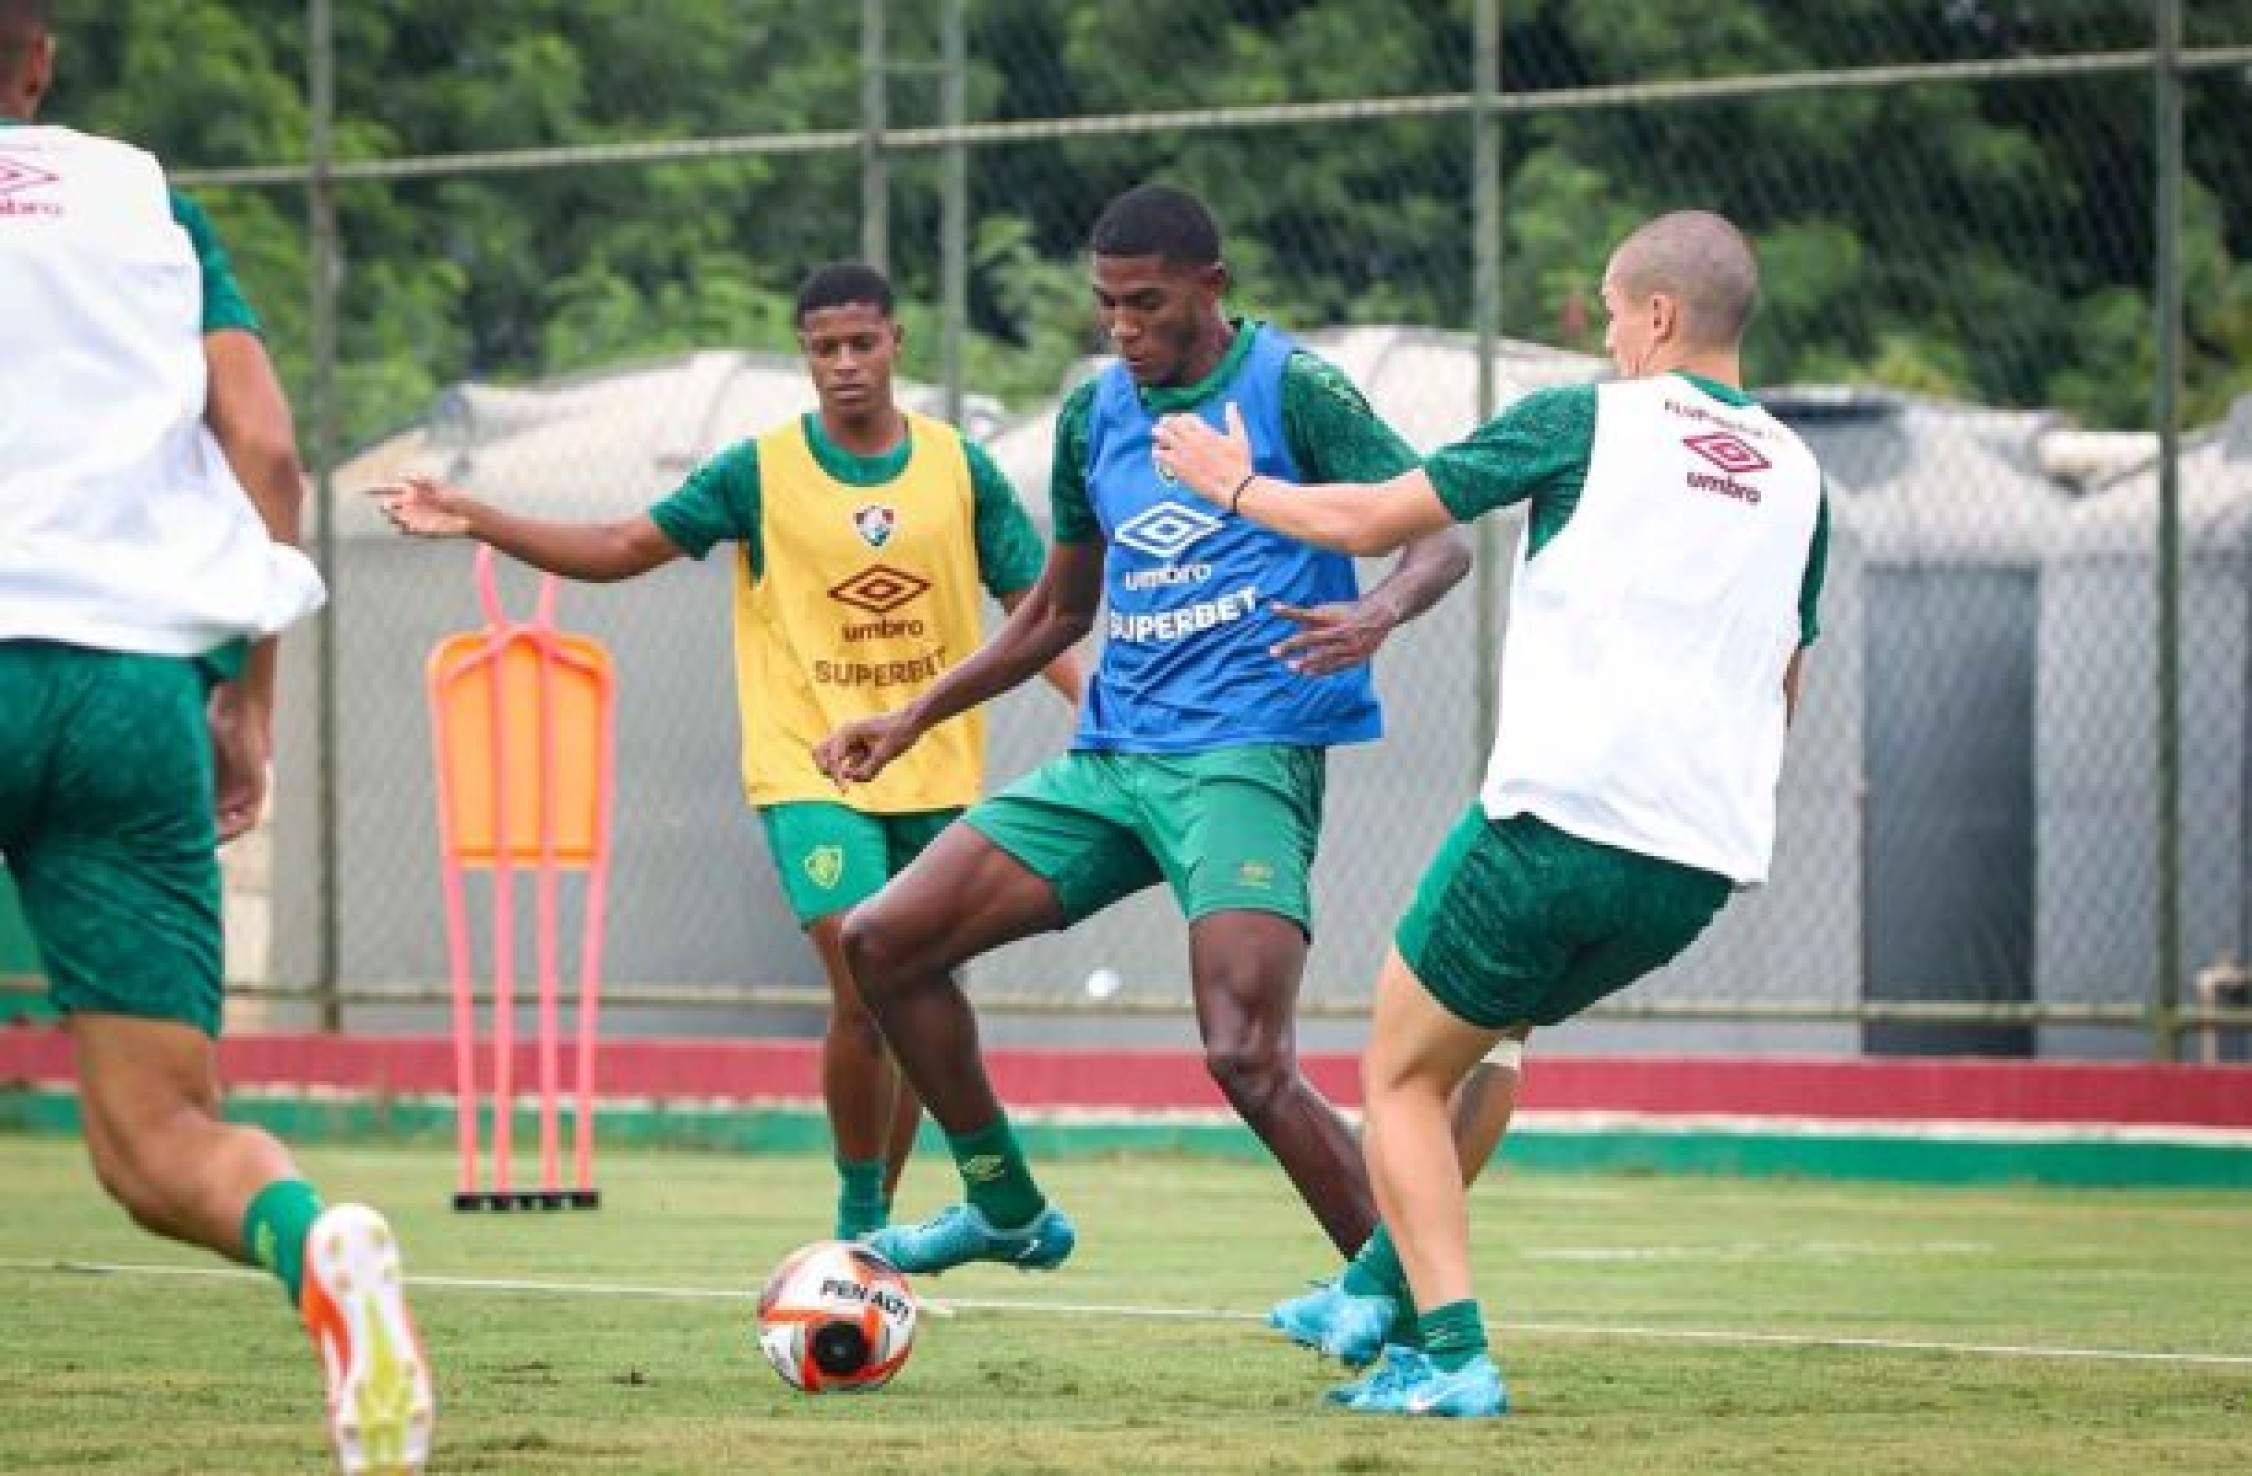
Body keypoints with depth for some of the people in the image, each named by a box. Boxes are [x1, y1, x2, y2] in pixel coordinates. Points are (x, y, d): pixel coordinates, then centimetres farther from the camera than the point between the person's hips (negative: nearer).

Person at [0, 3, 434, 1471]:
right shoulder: (142, 194, 17)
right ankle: (320, 1244, -30)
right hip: (144, 681, 3)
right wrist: (251, 693, 13)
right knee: (159, 1141, 2)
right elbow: (265, 442, 8)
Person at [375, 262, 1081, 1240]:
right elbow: (620, 550, -1)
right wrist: (475, 522, -10)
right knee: (865, 994, -18)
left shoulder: (960, 468, 2)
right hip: (810, 772, -3)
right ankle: (860, 1216, 0)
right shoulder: (761, 472, -3)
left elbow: (1035, 608, 4)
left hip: (937, 777, 3)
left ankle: (873, 1224, 25)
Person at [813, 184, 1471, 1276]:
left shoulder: (1290, 388, -5)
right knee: (881, 943, 4)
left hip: (1247, 756, -7)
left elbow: (1441, 538, -7)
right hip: (1112, 756, 8)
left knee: (1246, 1059, -23)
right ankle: (1007, 1209, 18)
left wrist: (1379, 614, -29)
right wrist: (915, 719, 22)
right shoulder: (1094, 412, 14)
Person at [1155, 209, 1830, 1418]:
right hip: (1706, 864, 6)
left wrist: (1236, 486, 20)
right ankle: (1384, 1284, 28)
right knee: (1483, 1026, 30)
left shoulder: (1587, 421, -1)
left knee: (1401, 1076, 8)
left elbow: (1371, 522, 5)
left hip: (1561, 814, -6)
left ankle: (1451, 1353, -7)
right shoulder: (1798, 479, 14)